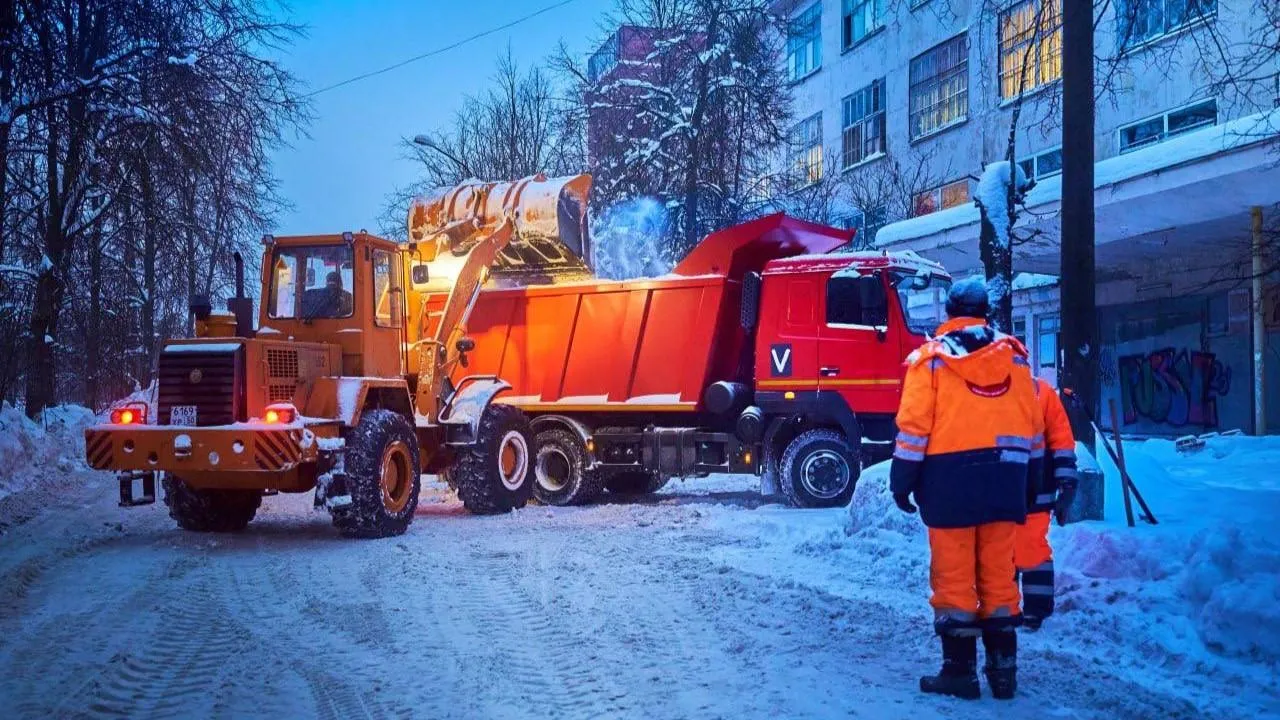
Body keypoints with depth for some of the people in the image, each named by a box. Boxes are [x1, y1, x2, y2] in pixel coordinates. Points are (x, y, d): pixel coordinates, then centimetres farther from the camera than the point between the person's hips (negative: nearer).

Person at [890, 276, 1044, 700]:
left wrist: (903, 478, -1)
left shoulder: (931, 357, 0)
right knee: (999, 575, 9)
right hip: (1005, 476, 4)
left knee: (954, 576, 1)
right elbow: (1032, 425, 11)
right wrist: (1030, 476, 19)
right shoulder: (1014, 356, 10)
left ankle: (960, 670, 2)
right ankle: (1003, 668, 12)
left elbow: (913, 424, -5)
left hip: (950, 477, -3)